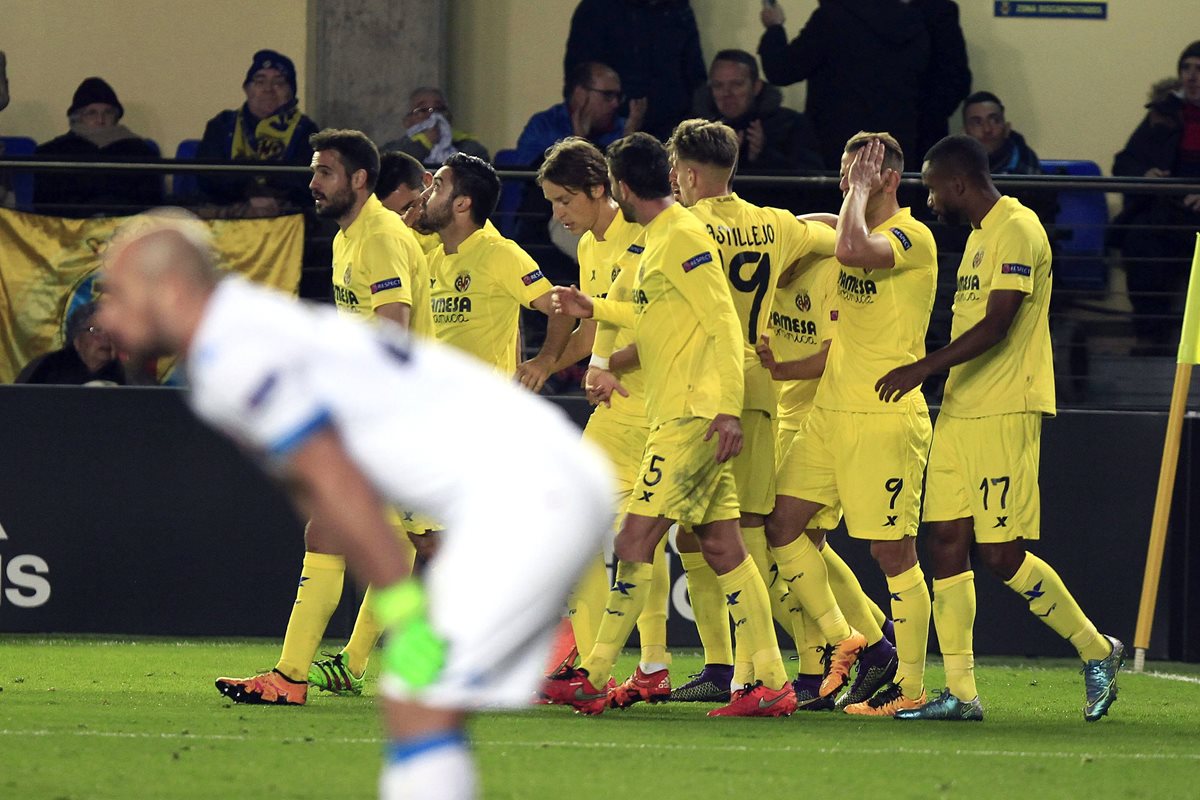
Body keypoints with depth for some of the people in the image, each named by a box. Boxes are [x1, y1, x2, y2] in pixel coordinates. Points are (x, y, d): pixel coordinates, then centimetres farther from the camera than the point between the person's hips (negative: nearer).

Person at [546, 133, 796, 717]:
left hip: (692, 416, -10)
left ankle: (592, 678, -8)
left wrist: (728, 409, -25)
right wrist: (594, 309, 33)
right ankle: (771, 683, 6)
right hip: (679, 413, 10)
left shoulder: (682, 237, -12)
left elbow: (724, 324, -18)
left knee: (635, 542, -9)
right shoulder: (660, 238, 18)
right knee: (722, 547, 7)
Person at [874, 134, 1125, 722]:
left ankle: (1097, 652, 8)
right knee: (946, 541, 2)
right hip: (959, 411, 10)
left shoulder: (1017, 229, -12)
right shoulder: (979, 233, 19)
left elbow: (997, 325, -20)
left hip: (1004, 412, -10)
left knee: (1002, 553, -9)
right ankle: (959, 693, 3)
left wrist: (924, 368, -23)